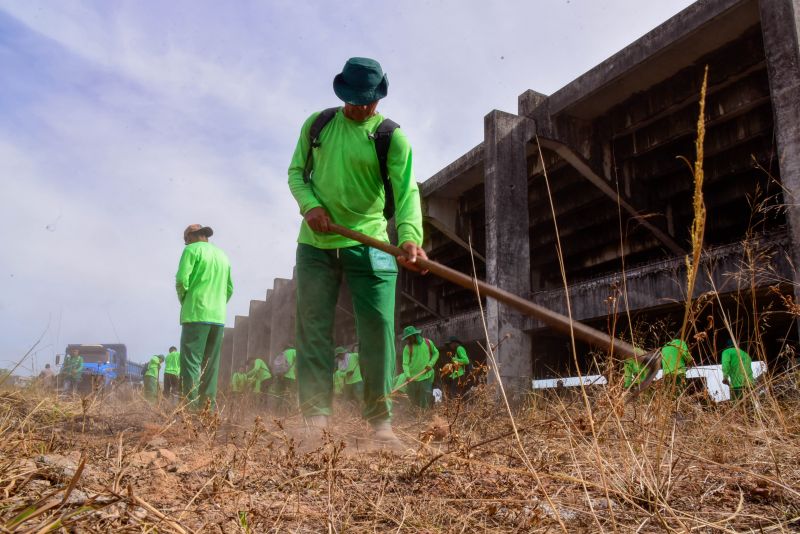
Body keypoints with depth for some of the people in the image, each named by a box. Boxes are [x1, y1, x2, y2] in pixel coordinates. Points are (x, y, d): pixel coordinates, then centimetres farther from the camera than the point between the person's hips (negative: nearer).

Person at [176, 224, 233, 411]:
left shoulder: (192, 250, 0)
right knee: (211, 365, 8)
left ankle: (191, 407, -13)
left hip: (196, 314, -6)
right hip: (219, 316, 6)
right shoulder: (223, 255, 19)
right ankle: (209, 407, 5)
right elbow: (229, 288, 18)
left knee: (191, 362, -6)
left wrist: (183, 301, 6)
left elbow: (182, 280, -10)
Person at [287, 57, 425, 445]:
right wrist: (309, 205, -10)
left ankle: (380, 418, 8)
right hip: (316, 243, 3)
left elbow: (406, 191, -18)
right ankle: (316, 416, 12)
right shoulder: (317, 124, 7)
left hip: (370, 244, -2)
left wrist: (409, 236, -37)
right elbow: (296, 171, 12)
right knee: (314, 328, 3)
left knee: (378, 328, -4)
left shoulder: (392, 138, -5)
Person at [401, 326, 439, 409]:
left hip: (426, 377, 0)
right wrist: (407, 375, -29)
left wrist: (430, 364, -2)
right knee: (413, 401, 9)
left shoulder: (428, 343, 0)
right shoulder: (408, 348, -6)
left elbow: (436, 353, 14)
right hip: (412, 378, 0)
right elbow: (405, 364, -11)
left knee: (425, 403, -4)